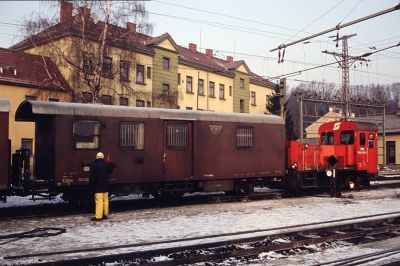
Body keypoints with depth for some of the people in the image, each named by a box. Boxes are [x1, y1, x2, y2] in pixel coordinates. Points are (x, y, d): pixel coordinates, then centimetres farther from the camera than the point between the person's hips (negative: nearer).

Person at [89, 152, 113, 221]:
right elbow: (110, 171, 24)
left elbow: (92, 177, -14)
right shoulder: (106, 164, 6)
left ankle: (98, 216, -10)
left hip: (98, 187, -6)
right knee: (105, 200, 13)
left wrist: (91, 186, -8)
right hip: (105, 186, 6)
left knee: (99, 201, -9)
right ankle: (105, 214, 19)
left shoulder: (94, 165, -13)